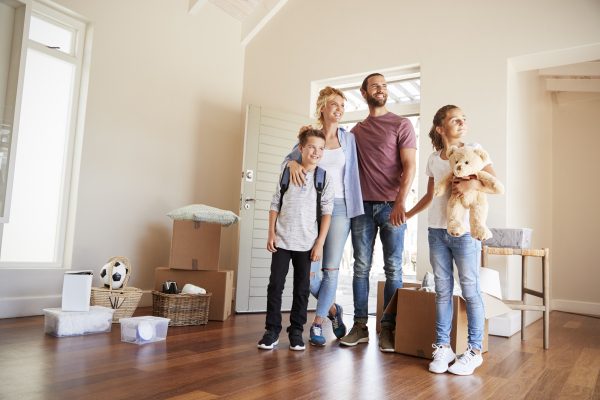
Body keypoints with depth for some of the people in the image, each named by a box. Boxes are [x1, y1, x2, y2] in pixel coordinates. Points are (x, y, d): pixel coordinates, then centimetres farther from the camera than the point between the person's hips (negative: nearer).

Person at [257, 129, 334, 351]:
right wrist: (271, 234, -1)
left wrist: (320, 243, -7)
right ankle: (272, 330, 13)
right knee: (275, 285, 2)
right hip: (282, 241, 1)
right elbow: (275, 205, 7)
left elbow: (327, 213, -2)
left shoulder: (324, 179, 1)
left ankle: (296, 331, 19)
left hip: (307, 243, -1)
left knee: (301, 288, 7)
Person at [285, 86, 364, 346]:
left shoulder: (348, 138, 9)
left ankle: (317, 324, 14)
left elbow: (353, 172, 10)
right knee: (310, 272, -2)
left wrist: (355, 207, 2)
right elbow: (290, 158, 7)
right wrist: (293, 163, -17)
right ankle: (332, 309, 25)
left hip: (340, 207, 1)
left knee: (331, 269, 0)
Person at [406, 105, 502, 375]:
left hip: (465, 231, -4)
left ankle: (474, 350, 12)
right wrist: (408, 214, 19)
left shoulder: (474, 151, -1)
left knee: (470, 291, 1)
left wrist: (473, 184, -23)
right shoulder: (433, 159, 10)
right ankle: (442, 347, 17)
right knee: (442, 291, 9)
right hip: (437, 231, 4)